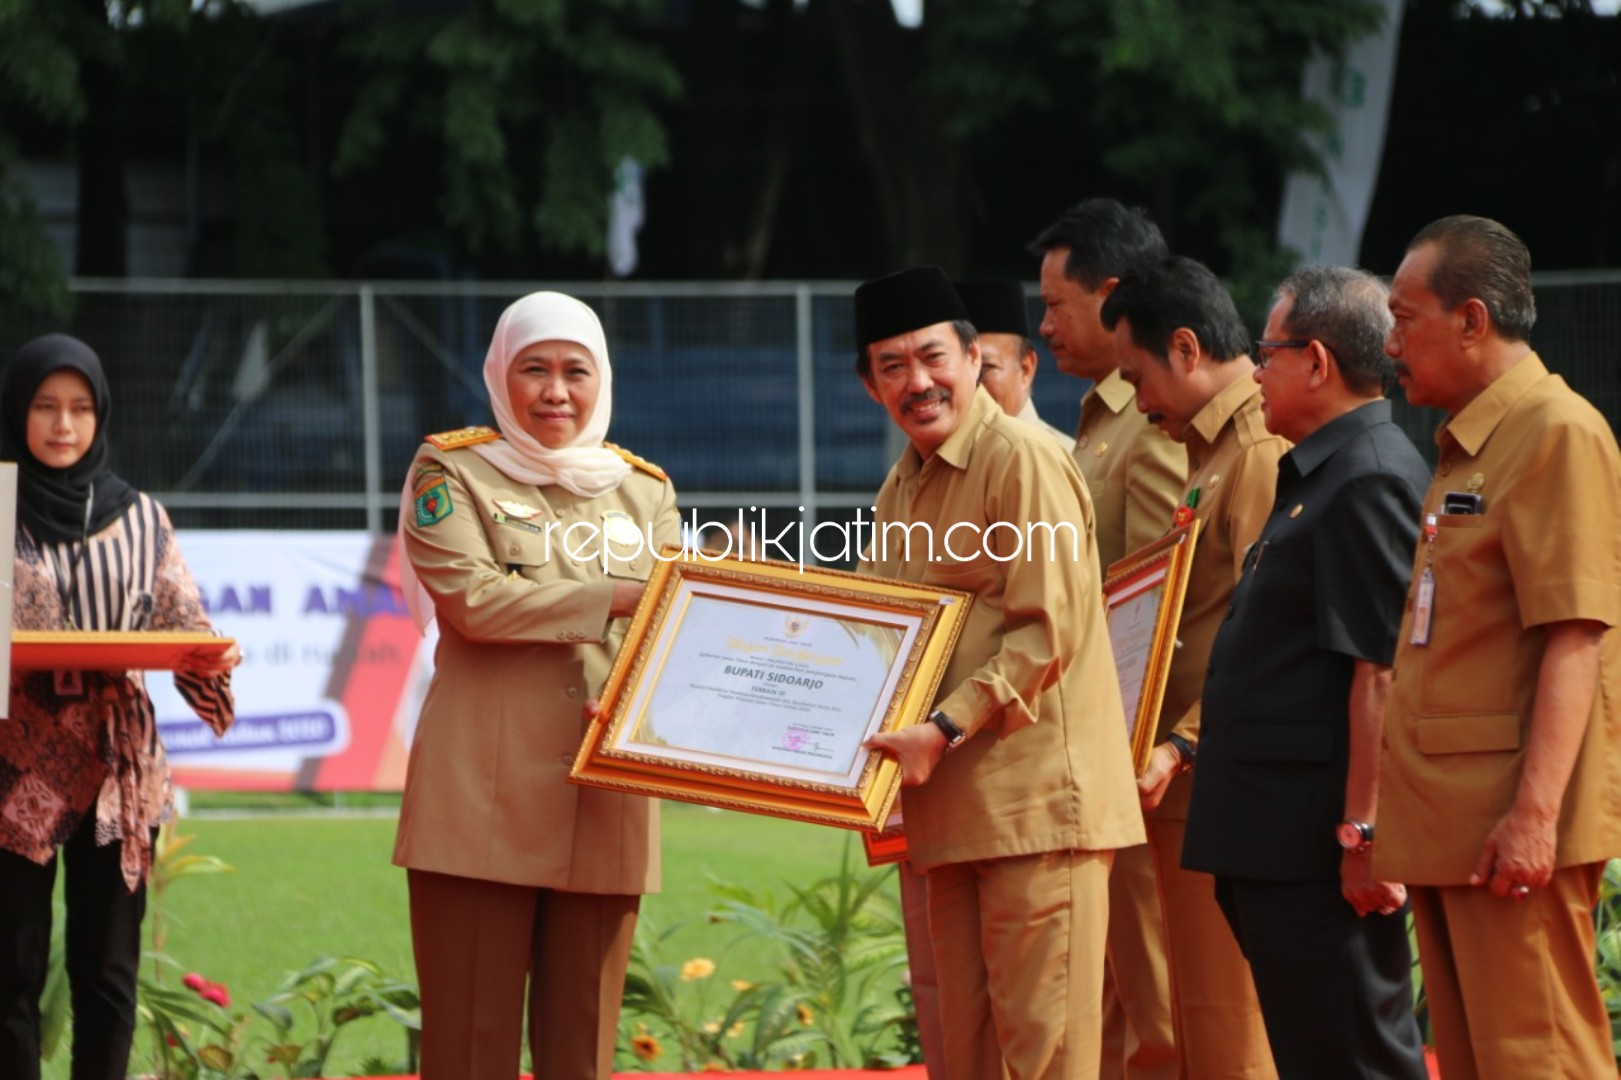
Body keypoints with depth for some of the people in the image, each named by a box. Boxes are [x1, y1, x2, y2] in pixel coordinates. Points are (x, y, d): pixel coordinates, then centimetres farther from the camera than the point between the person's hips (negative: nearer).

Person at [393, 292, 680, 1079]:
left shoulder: (644, 492, 17)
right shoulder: (452, 474, 5)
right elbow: (472, 599, -10)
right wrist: (617, 598, -14)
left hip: (603, 800, 3)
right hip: (483, 797, -3)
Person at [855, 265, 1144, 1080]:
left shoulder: (1024, 462, -9)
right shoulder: (902, 485, 18)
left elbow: (1048, 630, -16)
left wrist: (944, 730, -21)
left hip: (1036, 794, -9)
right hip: (951, 803, 9)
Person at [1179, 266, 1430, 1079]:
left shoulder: (1369, 480, -15)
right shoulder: (1319, 476, 17)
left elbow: (1382, 671, -21)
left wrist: (1365, 831, -24)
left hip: (1318, 847, -11)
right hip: (1276, 843, 11)